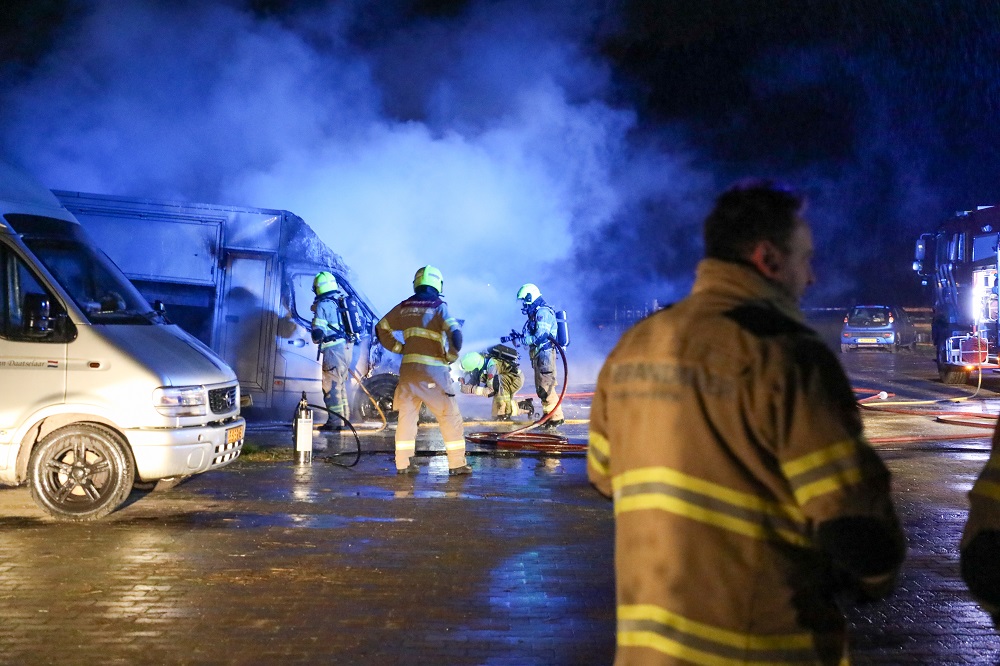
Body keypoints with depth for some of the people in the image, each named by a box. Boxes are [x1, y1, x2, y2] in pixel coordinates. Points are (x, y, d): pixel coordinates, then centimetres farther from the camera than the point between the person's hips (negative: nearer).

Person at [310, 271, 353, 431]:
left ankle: (335, 421, -3)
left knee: (332, 385, -2)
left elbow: (318, 332, -13)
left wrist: (317, 339, 5)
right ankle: (344, 416, 27)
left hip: (334, 349, -8)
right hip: (347, 346, 8)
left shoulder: (323, 305, -11)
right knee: (341, 384, 20)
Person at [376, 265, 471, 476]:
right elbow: (455, 333, -17)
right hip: (433, 369, -5)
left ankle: (403, 463, 12)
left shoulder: (404, 307, 10)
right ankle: (457, 463, 2)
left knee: (406, 414, 13)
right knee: (450, 416, 3)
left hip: (408, 369, 5)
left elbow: (382, 328, 16)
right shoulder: (438, 306, -4)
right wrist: (451, 356, -3)